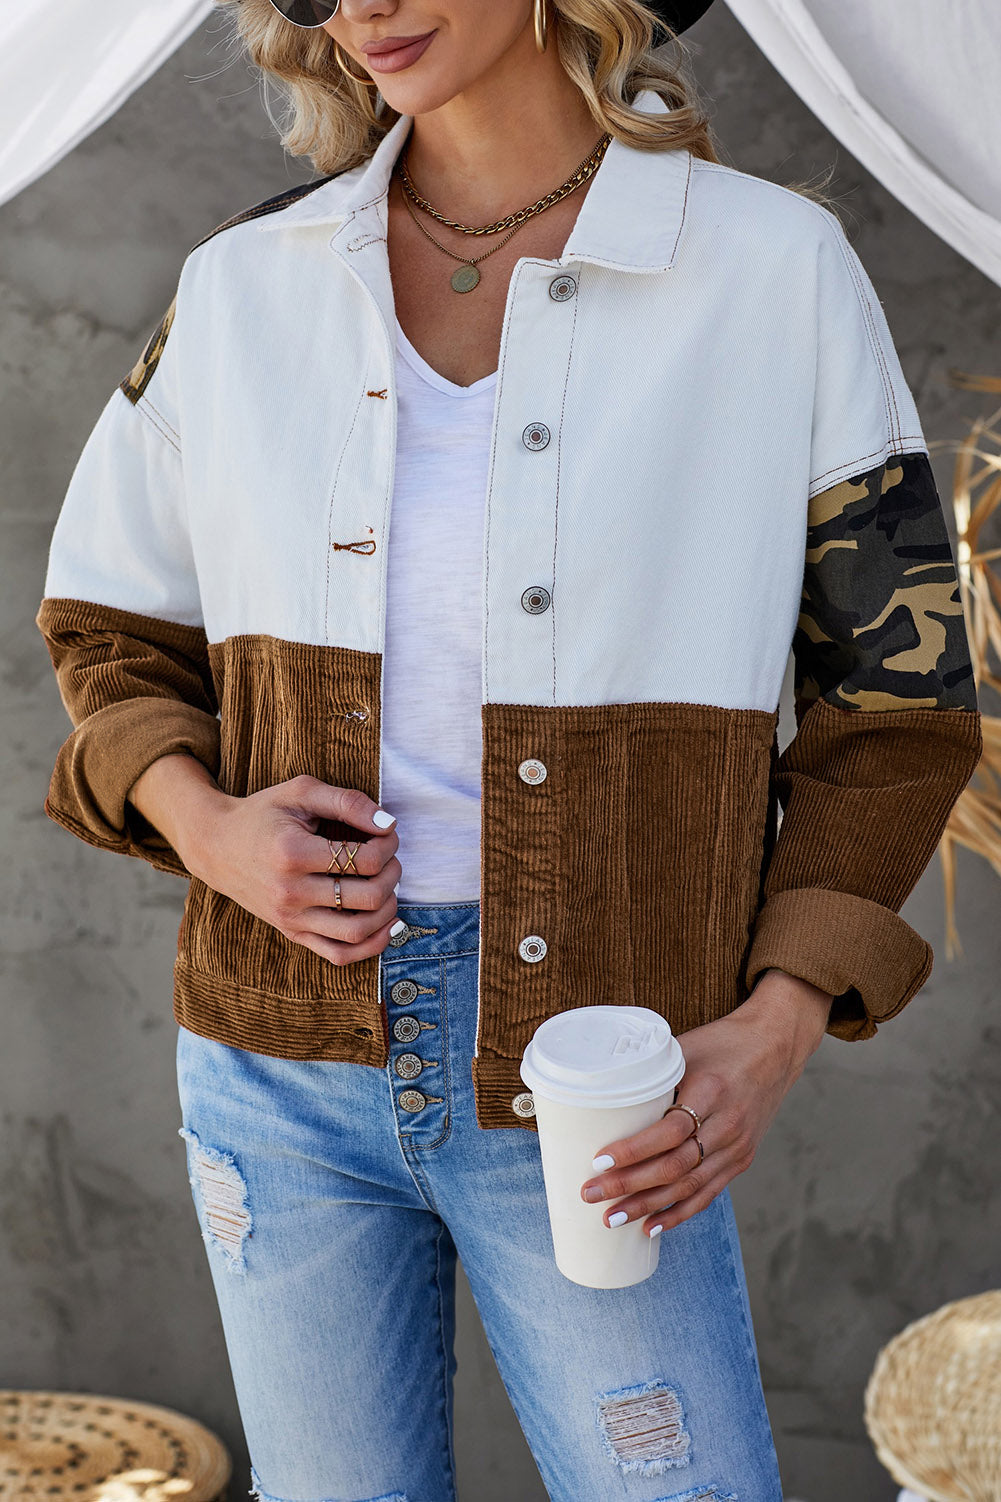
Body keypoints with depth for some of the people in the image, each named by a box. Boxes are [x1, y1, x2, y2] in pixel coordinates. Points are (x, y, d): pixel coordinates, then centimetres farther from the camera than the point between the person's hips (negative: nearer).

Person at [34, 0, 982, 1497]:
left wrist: (777, 1030, -12)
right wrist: (200, 823, -9)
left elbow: (895, 690, -1)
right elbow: (109, 626, 12)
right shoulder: (244, 287, 0)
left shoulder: (776, 267, -8)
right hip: (287, 1051, 3)